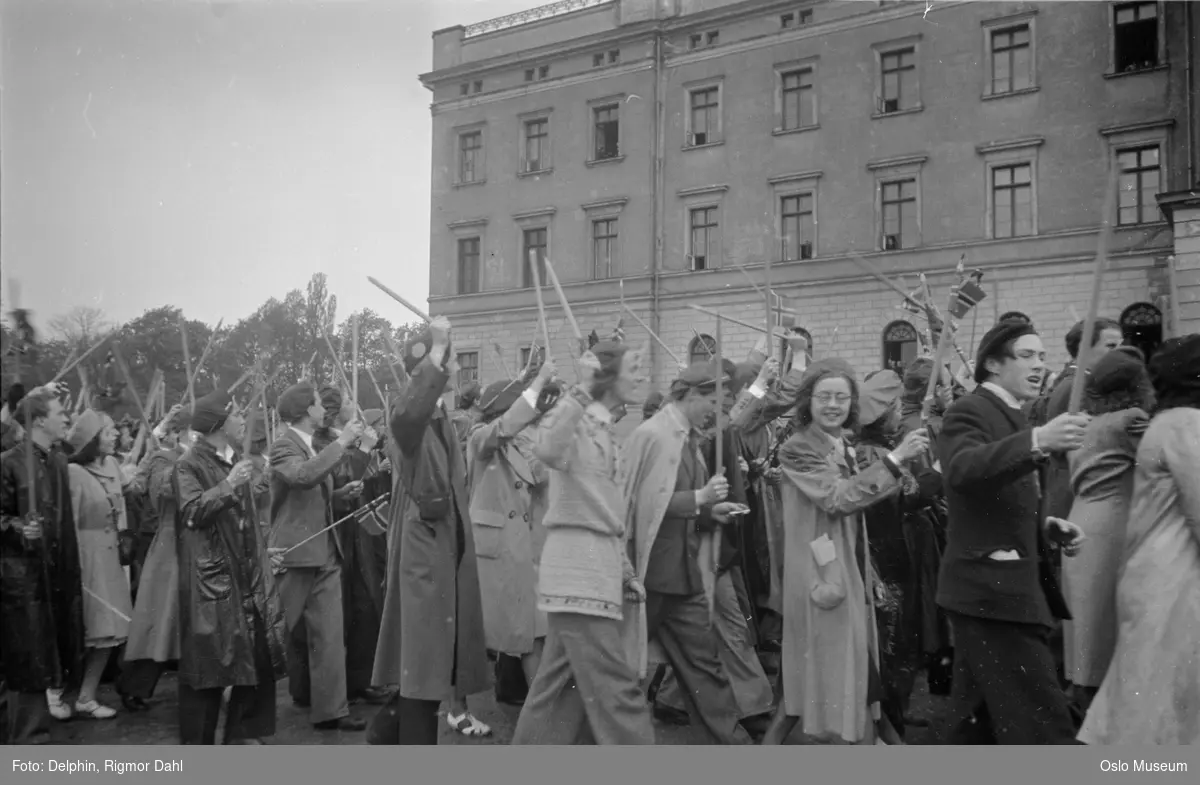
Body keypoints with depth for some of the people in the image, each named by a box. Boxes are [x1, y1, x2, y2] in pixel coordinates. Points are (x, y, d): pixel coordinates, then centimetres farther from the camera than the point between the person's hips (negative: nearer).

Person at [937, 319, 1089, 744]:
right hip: (991, 587, -10)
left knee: (987, 717, 17)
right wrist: (1037, 440, -48)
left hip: (1010, 583, 10)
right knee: (1044, 721, -13)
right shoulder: (970, 412, -12)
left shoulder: (1011, 416, 18)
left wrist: (1047, 526, 7)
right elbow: (962, 469, -35)